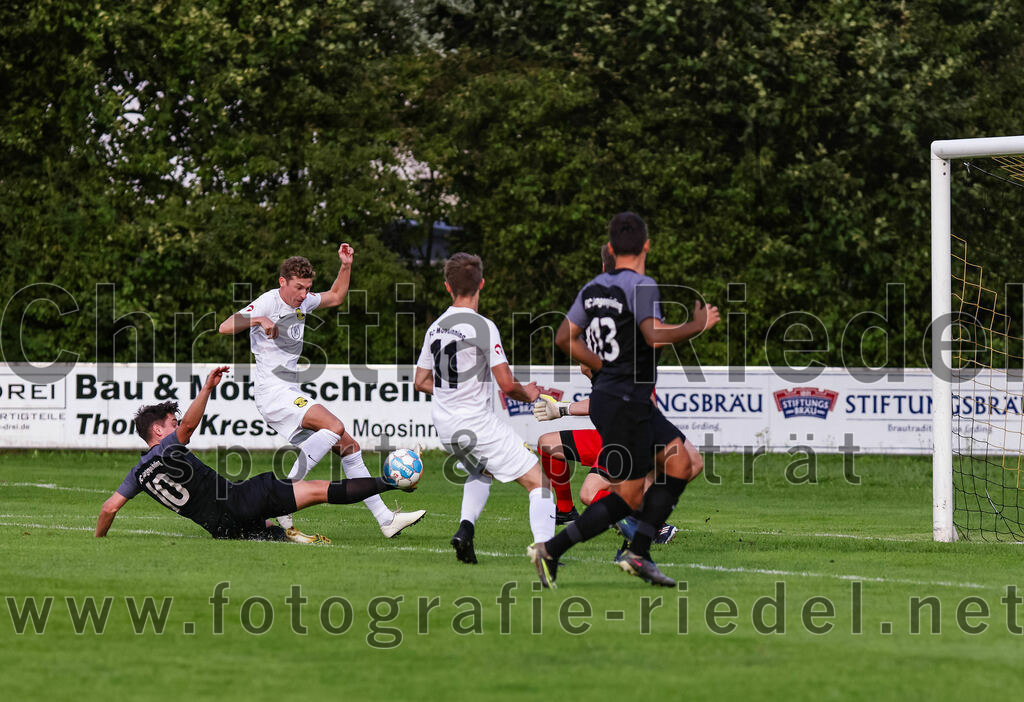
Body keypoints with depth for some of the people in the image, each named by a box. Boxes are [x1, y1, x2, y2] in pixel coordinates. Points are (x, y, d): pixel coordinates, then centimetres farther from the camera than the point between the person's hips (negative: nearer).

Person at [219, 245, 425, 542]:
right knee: (334, 426, -27)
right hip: (273, 392, -9)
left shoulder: (303, 302, 13)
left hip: (292, 394, 9)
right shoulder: (268, 302, -11)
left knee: (349, 447, 6)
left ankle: (385, 519, 9)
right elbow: (225, 327, -22)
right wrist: (258, 320, -38)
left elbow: (336, 296, 33)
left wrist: (346, 266, 18)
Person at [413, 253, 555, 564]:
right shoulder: (482, 327, -14)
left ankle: (466, 526, 12)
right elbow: (506, 384, -16)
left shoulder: (435, 328, 8)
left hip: (445, 428, 7)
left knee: (480, 471, 35)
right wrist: (527, 394, 5)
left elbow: (421, 381, 16)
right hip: (478, 423, -7)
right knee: (538, 481, -3)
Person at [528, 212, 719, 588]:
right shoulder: (641, 286, -15)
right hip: (625, 404, -9)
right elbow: (655, 335, -28)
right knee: (628, 496, -4)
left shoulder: (593, 287, 9)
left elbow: (564, 338, 13)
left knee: (680, 464, 9)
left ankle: (638, 553, 6)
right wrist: (697, 326, -13)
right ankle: (550, 550, -4)